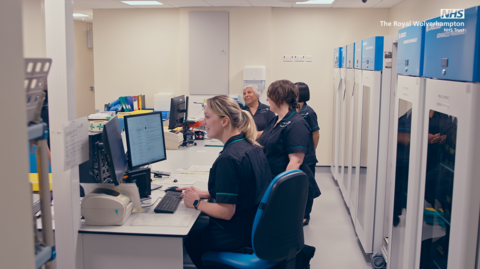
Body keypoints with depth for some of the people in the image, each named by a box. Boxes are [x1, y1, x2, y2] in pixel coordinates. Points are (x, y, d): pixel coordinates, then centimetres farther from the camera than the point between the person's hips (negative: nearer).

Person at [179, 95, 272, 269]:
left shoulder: (228, 159, -27)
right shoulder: (252, 147, 2)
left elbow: (226, 212, -25)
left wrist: (196, 203, -9)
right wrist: (205, 194, 10)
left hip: (239, 234, -8)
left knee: (188, 240, 15)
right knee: (199, 225, 26)